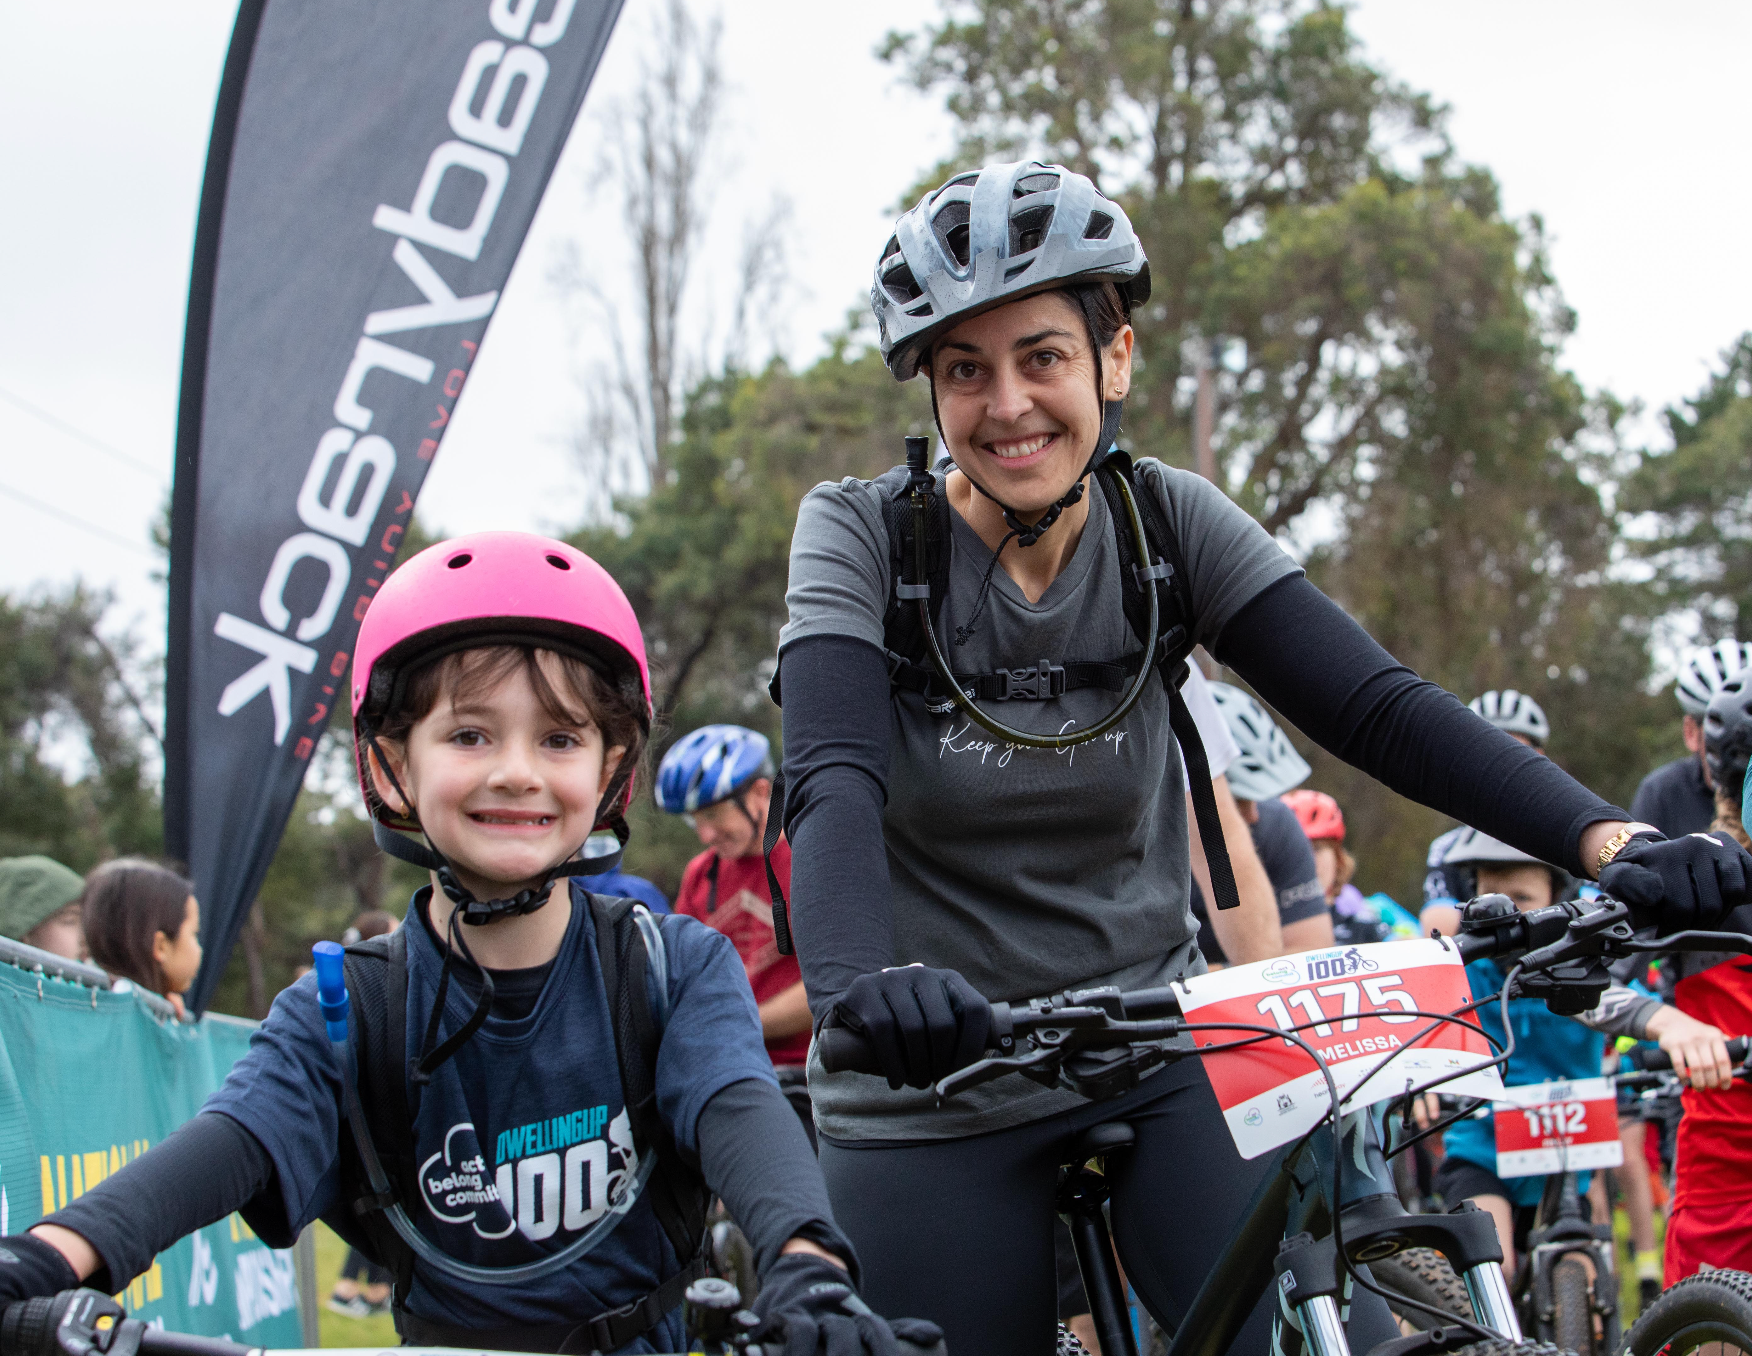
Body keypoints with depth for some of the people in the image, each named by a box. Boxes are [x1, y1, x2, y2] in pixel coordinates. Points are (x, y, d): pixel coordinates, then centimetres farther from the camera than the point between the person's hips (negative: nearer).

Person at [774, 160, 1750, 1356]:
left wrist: (1610, 840, -30)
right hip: (933, 1093, -1)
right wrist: (856, 979, -47)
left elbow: (1377, 706, -14)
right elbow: (836, 776, -26)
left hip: (1156, 1056, 1)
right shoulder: (862, 535, -10)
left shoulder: (1168, 522, -4)